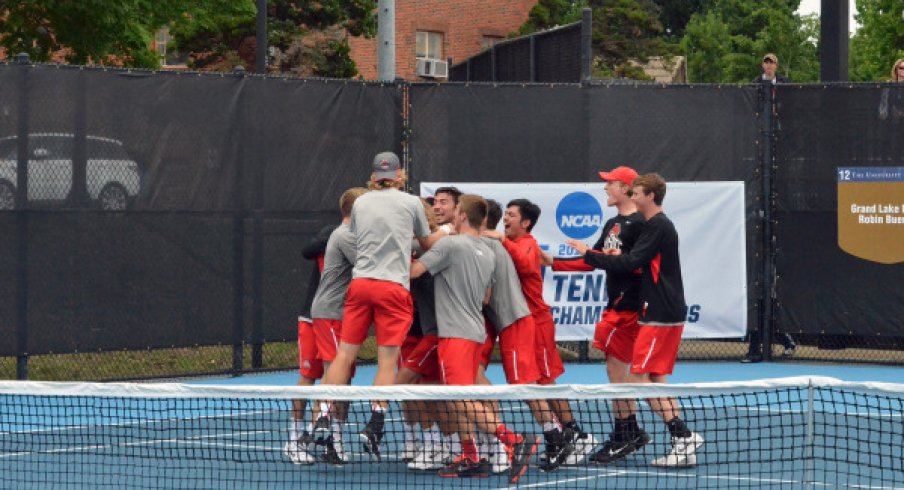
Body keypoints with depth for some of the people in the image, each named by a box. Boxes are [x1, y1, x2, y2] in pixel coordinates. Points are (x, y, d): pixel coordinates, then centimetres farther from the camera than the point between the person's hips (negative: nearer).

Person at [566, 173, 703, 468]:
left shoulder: (658, 226, -14)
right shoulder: (660, 225, 18)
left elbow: (629, 264, -19)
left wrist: (589, 253, -12)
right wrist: (621, 257, 6)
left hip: (661, 316, -10)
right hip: (668, 313, 10)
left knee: (639, 378, -11)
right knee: (655, 380, 12)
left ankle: (683, 437, -13)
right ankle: (683, 439, 10)